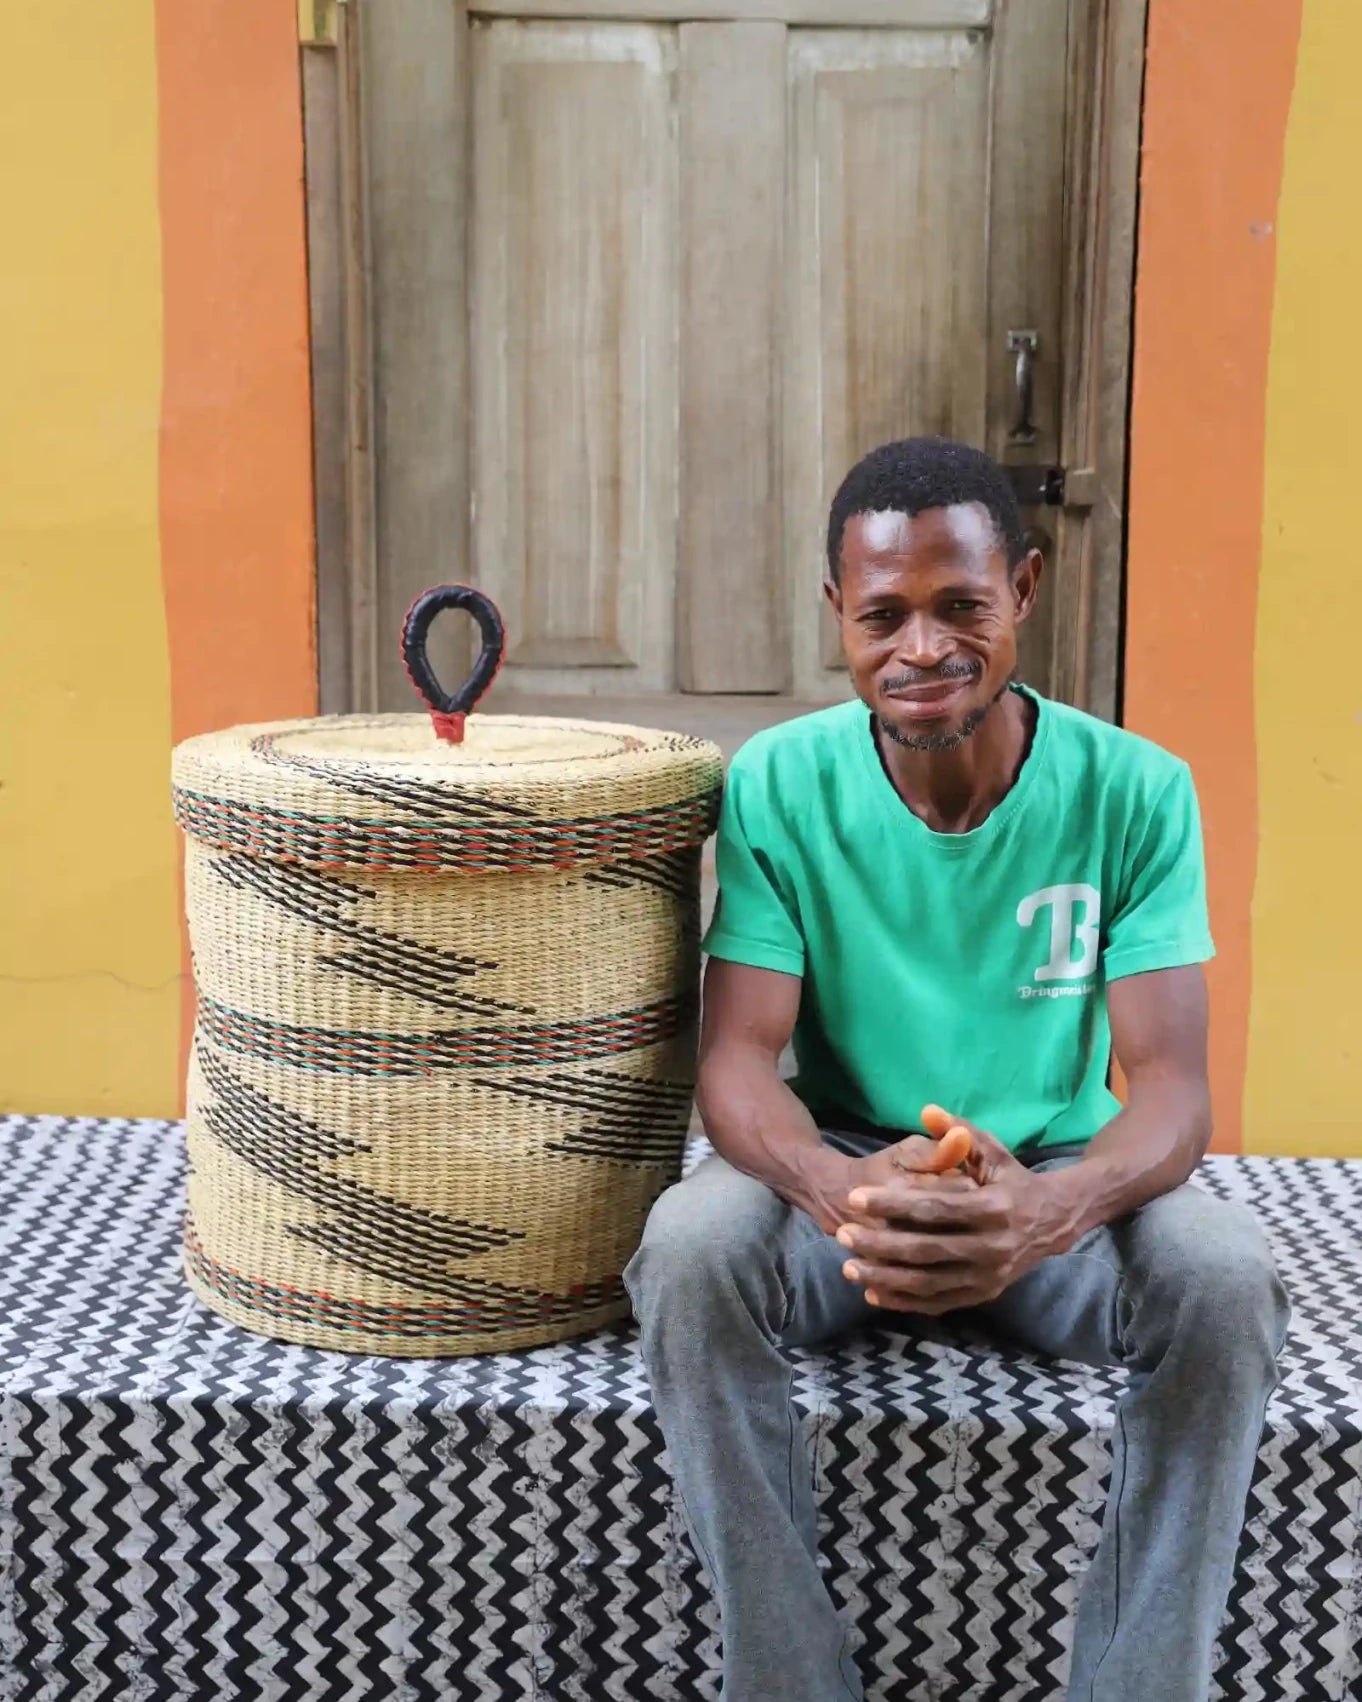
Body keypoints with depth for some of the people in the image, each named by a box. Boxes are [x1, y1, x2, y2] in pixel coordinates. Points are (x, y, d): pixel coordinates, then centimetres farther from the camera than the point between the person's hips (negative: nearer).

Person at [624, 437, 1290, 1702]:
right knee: (689, 1251, -30)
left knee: (1226, 1282, -29)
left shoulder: (1133, 790, -11)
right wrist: (845, 1194, -38)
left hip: (1055, 1180, 0)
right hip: (839, 1170, 0)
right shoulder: (777, 785, -11)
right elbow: (736, 1058, -15)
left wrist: (1051, 1208, -40)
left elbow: (1170, 1081, -16)